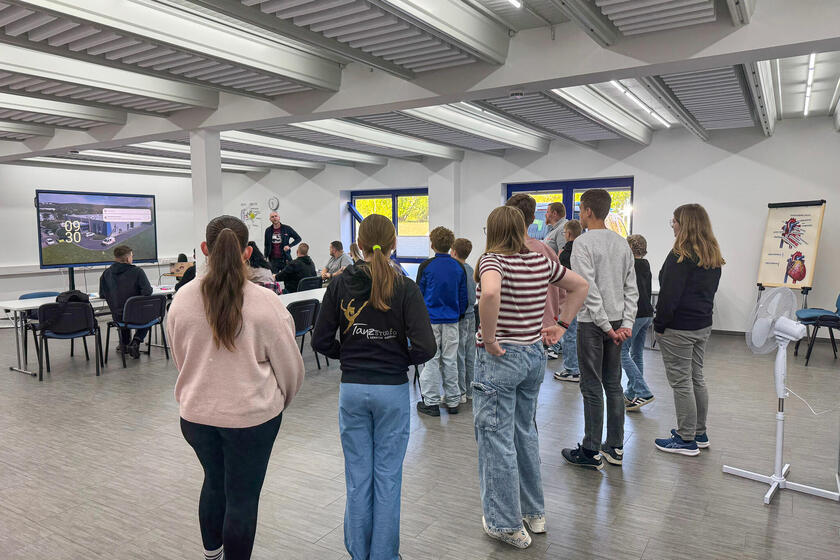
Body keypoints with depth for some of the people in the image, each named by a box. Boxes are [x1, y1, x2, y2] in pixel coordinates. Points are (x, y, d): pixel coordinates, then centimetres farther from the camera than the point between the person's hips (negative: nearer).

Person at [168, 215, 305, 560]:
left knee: (214, 483, 26)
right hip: (251, 415, -5)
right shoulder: (264, 302, -18)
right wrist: (281, 401, 12)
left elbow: (180, 359, 7)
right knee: (242, 497, 10)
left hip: (196, 412, 5)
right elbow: (290, 364, -8)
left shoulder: (182, 299, -7)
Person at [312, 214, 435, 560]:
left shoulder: (340, 284, -5)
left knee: (358, 476, 15)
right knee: (388, 476, 12)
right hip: (393, 389, -2)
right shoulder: (404, 287, -10)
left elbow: (321, 341, -3)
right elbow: (425, 347, -16)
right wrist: (402, 359, 3)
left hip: (352, 389, 2)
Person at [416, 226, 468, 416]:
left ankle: (431, 402, 8)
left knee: (431, 359, 3)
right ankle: (452, 400, 17)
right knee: (450, 360, 10)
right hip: (451, 320, 3)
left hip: (430, 319, -3)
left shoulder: (426, 266, -7)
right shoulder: (459, 268, 3)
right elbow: (464, 297, 8)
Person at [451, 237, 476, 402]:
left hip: (459, 318, -8)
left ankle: (460, 392, 7)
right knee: (470, 355, 13)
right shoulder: (471, 270, 7)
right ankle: (470, 390, 23)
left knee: (458, 356, 0)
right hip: (471, 316, 8)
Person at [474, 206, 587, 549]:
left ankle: (508, 524, 18)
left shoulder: (492, 260, -15)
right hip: (535, 355, 7)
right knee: (525, 432, 21)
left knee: (497, 439, 6)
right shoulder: (541, 262, 4)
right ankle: (535, 513, 35)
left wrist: (489, 339, -25)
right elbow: (580, 286, 15)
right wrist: (562, 326, 15)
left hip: (500, 357, -7)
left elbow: (490, 293, -37)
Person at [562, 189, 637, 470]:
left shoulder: (583, 243, -13)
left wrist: (605, 326, -14)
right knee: (613, 384, 13)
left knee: (592, 388, 0)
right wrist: (626, 323, 5)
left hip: (592, 323, -7)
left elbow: (589, 289, -19)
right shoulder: (622, 243, 10)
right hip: (617, 320, 7)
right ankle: (615, 448, 22)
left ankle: (591, 452, 9)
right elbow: (631, 287, 8)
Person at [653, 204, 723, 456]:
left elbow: (669, 294, -19)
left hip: (679, 329, -9)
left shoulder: (681, 256, -17)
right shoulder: (713, 257, 9)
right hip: (703, 325, 9)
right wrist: (702, 314, 19)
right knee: (697, 379, 18)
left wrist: (660, 325, -10)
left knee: (681, 382, 0)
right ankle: (699, 433, 29)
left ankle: (687, 440, 9)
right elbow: (710, 290, 15)